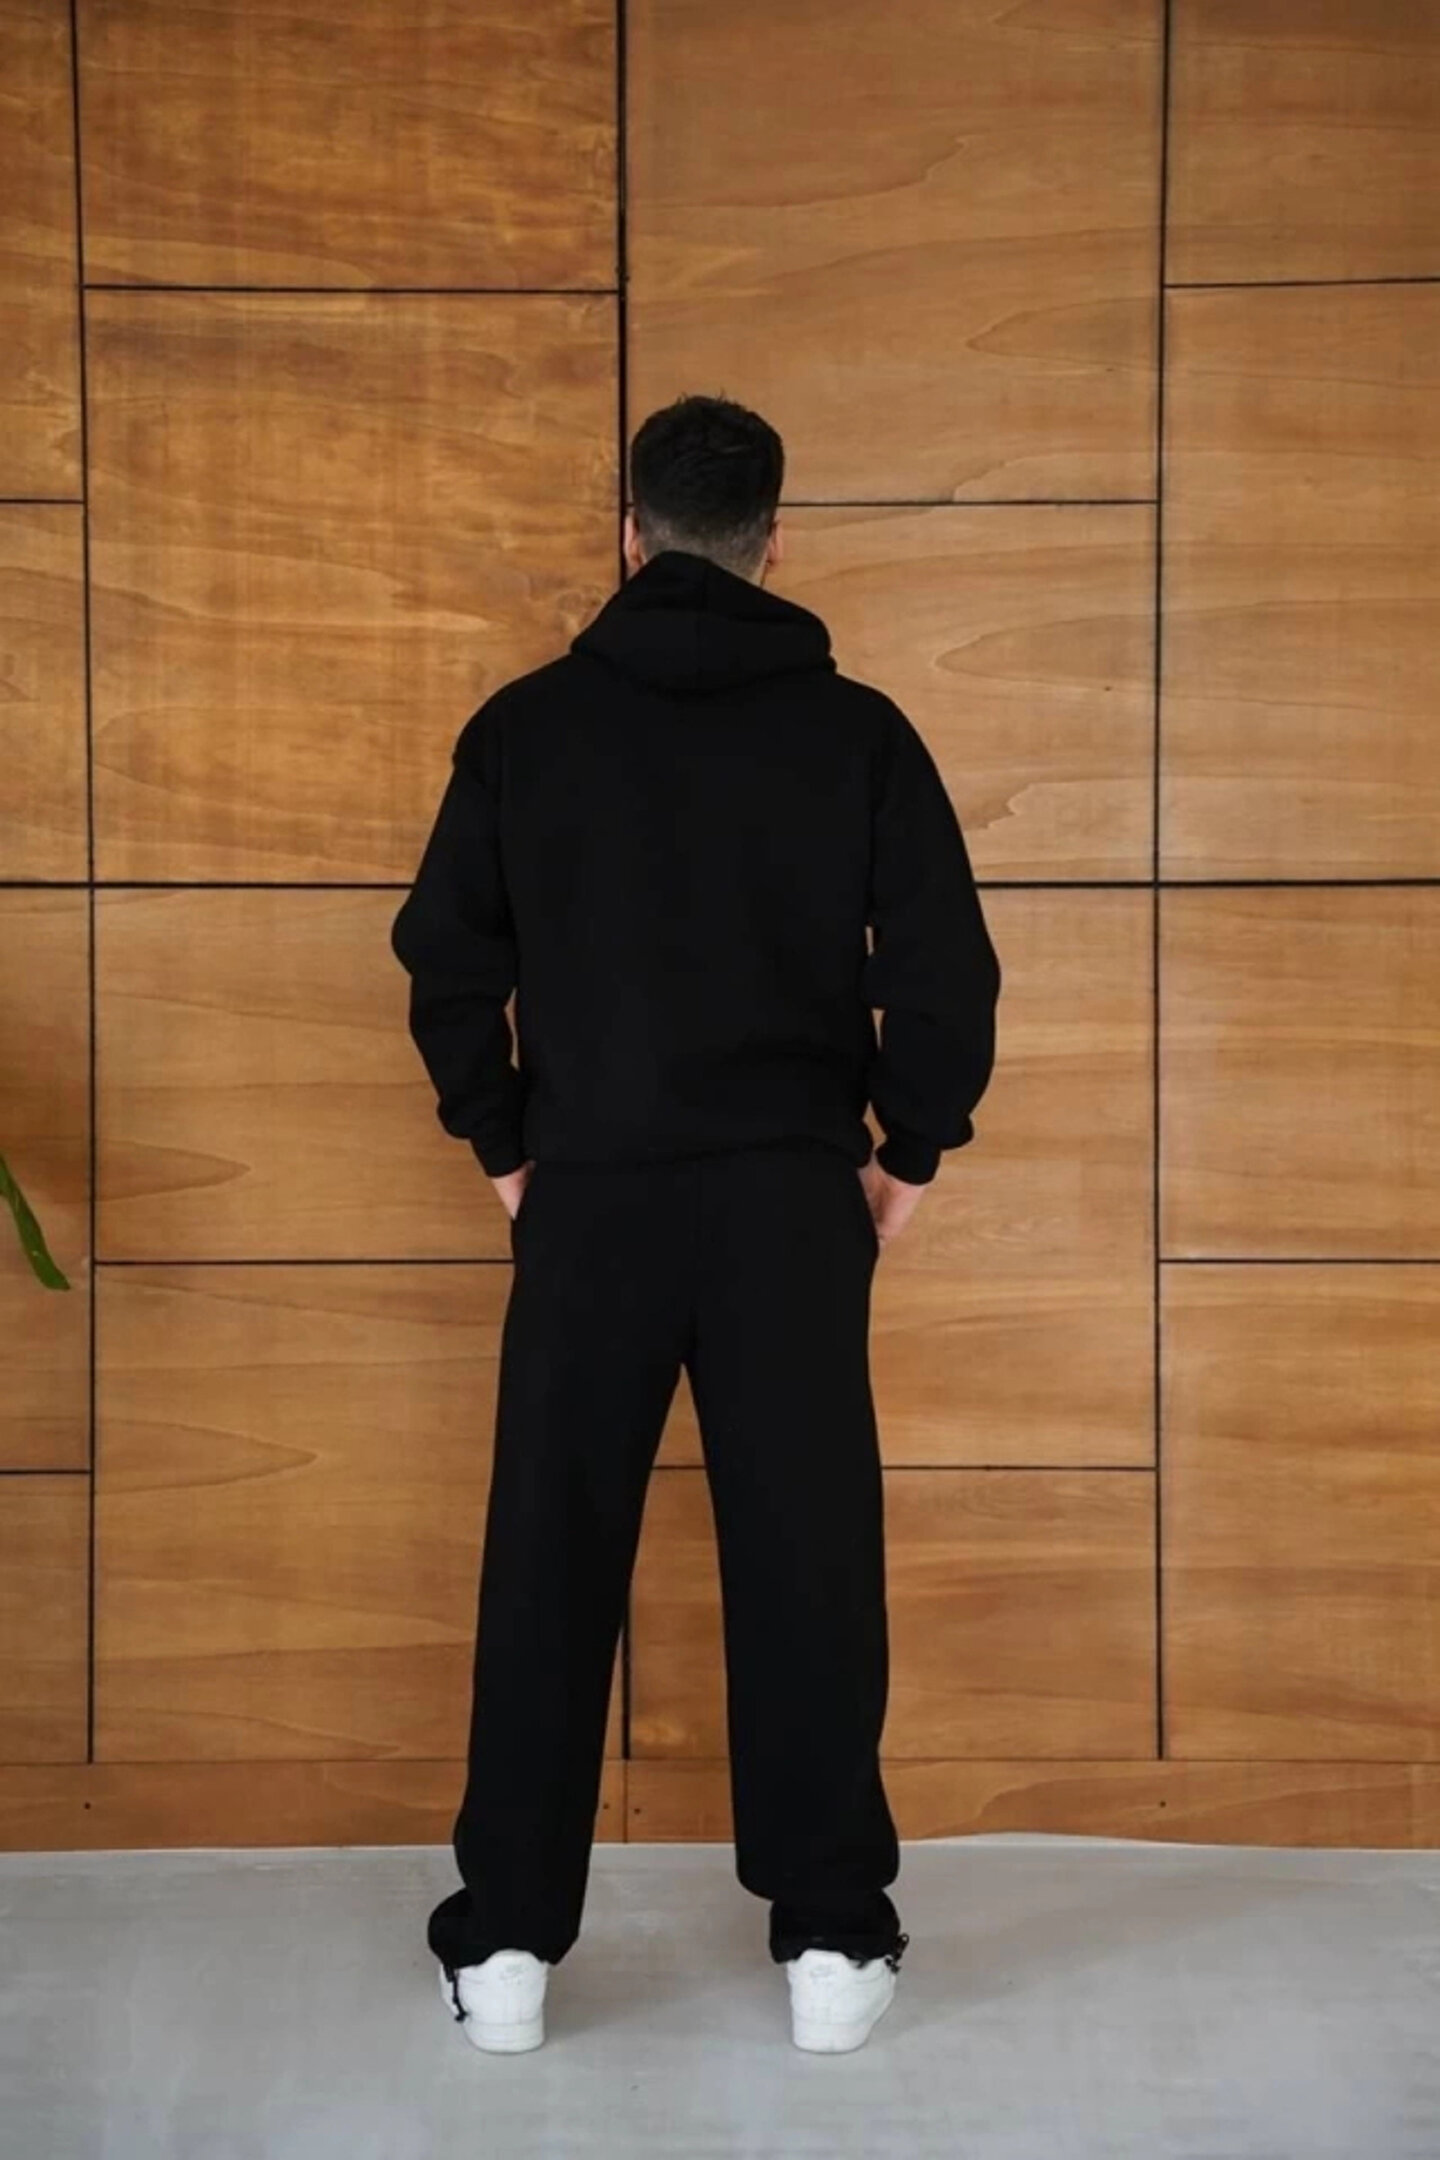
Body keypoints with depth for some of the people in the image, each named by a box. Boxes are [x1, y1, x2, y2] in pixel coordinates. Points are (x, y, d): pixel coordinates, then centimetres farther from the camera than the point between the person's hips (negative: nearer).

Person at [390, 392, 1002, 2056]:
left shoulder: (527, 724, 2)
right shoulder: (855, 728, 0)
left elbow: (444, 959, 1)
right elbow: (947, 968, -4)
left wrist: (502, 1147, 12)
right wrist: (907, 1153, 8)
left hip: (588, 1197, 1)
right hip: (792, 1198, 0)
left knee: (549, 1563, 8)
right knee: (807, 1560, 7)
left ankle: (505, 1944, 13)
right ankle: (832, 1941, 12)